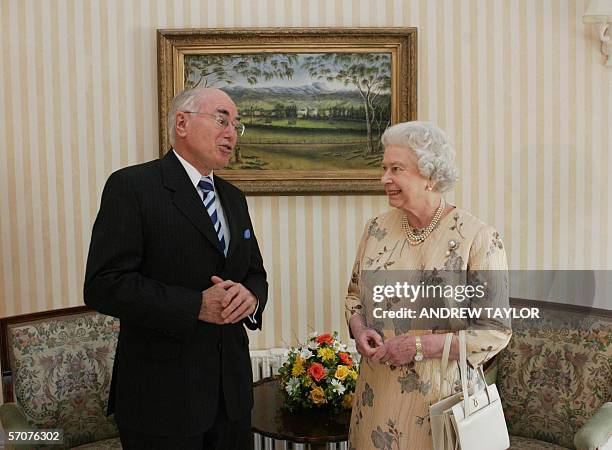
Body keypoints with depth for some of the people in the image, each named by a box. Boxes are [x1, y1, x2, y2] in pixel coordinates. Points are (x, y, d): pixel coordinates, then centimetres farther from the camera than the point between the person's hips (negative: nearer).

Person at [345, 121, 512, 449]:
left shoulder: (478, 238, -15)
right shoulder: (377, 229, 1)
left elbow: (495, 332, -13)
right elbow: (355, 293, 14)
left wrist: (420, 346, -20)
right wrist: (359, 329, -7)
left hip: (440, 398, -4)